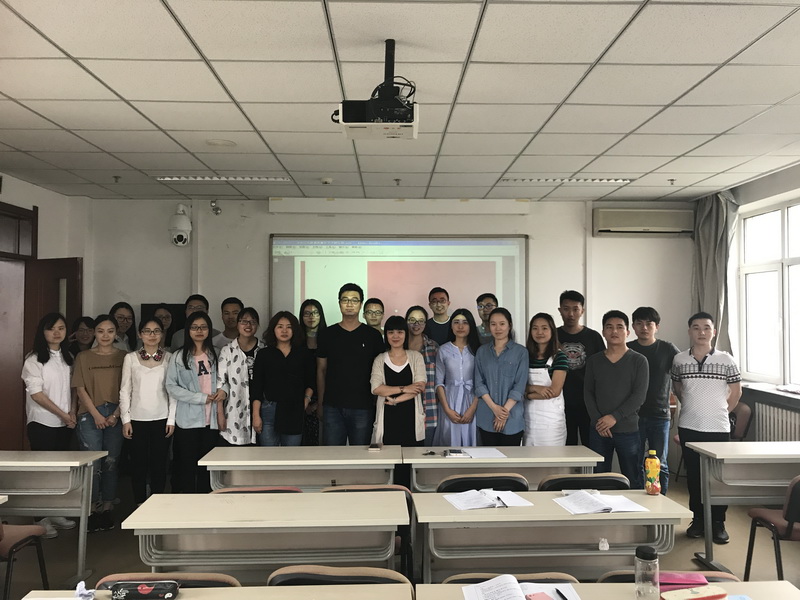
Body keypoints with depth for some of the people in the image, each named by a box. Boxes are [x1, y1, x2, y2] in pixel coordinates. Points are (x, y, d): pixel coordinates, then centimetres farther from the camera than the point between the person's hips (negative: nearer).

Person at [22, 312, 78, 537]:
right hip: (42, 423, -5)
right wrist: (63, 414, -13)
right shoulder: (34, 359, -8)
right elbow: (36, 393, -13)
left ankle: (56, 513, 19)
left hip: (65, 424, 5)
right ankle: (42, 518, 8)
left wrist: (73, 413, -3)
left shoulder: (68, 357, 10)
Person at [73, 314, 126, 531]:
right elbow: (81, 389, 1)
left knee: (111, 463, 4)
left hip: (116, 416, 1)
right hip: (90, 416, -1)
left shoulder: (123, 357, 6)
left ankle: (107, 509, 14)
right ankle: (92, 510, 6)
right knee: (92, 464, -3)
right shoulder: (83, 357, 6)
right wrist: (96, 415, -8)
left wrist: (115, 415, -8)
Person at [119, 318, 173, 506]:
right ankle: (139, 505, 14)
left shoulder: (169, 358, 4)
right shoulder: (131, 358, 5)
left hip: (161, 419, 0)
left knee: (159, 464, 3)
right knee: (138, 464, 3)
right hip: (137, 419, 0)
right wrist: (125, 419, -1)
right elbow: (125, 390, 5)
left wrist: (172, 419, -2)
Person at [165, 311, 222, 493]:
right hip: (188, 420, -3)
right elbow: (171, 386, -5)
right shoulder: (178, 357, 0)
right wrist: (201, 397, -12)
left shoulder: (215, 355, 11)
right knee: (187, 466, 1)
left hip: (211, 419, 3)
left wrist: (222, 391, -2)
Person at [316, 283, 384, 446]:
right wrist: (320, 403, 6)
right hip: (332, 407, 1)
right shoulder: (327, 334, 6)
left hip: (363, 407, -1)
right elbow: (321, 370, 10)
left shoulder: (373, 336, 3)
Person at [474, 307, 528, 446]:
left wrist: (505, 410, -12)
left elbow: (519, 386, -5)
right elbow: (479, 383, 3)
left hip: (512, 418, -2)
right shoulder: (482, 351, 8)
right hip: (486, 417, 2)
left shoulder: (521, 352, 0)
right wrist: (494, 407, -10)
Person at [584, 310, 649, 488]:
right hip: (598, 430, 2)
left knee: (633, 481, 2)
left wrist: (615, 417, -14)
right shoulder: (593, 361, 9)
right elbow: (588, 393, 5)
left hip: (628, 430, -2)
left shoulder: (639, 361, 1)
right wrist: (597, 420, -9)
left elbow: (639, 395, -7)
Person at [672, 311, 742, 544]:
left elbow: (736, 391, 7)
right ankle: (698, 519, 22)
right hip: (688, 427, 2)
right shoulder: (679, 359, 1)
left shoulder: (726, 360, -4)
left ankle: (718, 523, 15)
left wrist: (722, 411, 9)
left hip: (718, 428, -2)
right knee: (693, 475, 10)